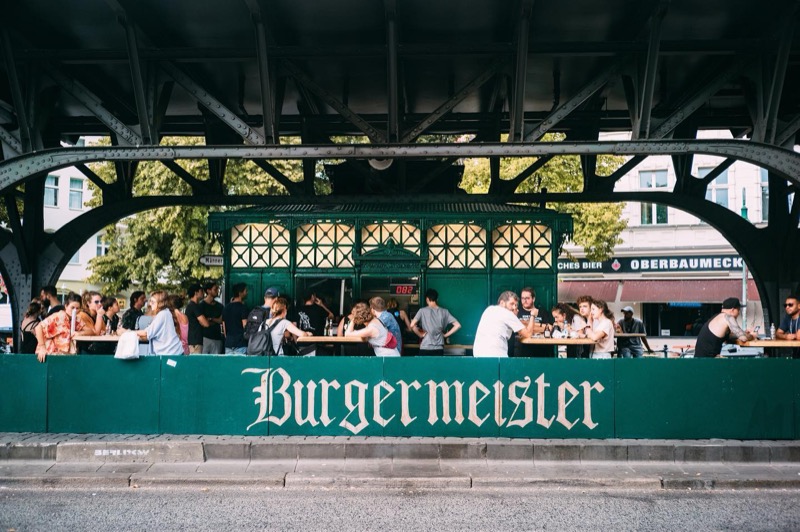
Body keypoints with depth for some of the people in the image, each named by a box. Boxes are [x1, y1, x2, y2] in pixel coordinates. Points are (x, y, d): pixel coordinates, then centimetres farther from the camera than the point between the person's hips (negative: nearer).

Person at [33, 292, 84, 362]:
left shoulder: (77, 320, 10)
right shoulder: (59, 316, -9)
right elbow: (39, 327, -15)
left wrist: (79, 333, -15)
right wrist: (42, 347, -18)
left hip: (67, 353, 6)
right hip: (52, 353, -6)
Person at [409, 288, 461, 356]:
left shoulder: (423, 311, -4)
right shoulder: (444, 312, 4)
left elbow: (412, 325, -16)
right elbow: (457, 325, 1)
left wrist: (420, 334, -1)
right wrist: (446, 335, 7)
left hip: (425, 348, -2)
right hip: (439, 348, 2)